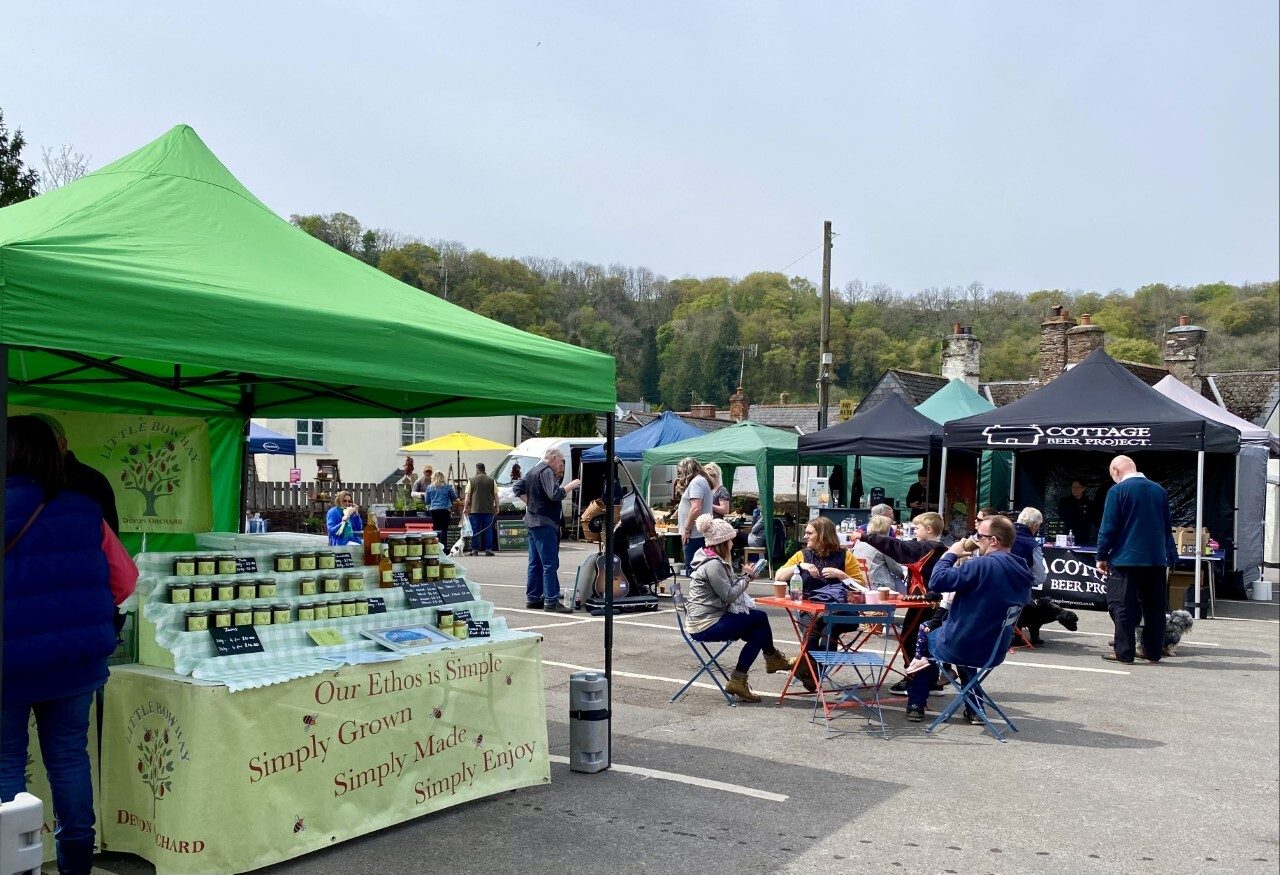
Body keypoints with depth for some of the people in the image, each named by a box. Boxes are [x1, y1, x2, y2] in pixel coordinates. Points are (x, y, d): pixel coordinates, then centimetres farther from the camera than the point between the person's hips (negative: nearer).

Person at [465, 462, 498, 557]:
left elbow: (468, 496, 1)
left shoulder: (472, 481, 1)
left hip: (475, 510, -1)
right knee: (488, 530, 4)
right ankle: (488, 549, 1)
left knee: (475, 531, 4)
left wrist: (466, 508, 7)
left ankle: (475, 550, 4)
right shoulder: (491, 480, 4)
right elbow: (495, 496, 5)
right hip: (488, 510, 1)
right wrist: (496, 507, 11)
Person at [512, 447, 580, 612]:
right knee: (550, 563, -10)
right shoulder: (546, 472, -13)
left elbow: (517, 488, 23)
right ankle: (551, 601, -12)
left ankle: (532, 598, 18)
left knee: (535, 562, 14)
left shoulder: (533, 471, 18)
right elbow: (555, 495, -24)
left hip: (532, 521, 11)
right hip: (544, 523, -11)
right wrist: (571, 485, -13)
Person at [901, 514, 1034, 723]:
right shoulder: (1024, 574, 0)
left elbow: (937, 581, -25)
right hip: (996, 653, 6)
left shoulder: (983, 565, -25)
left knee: (926, 636, 24)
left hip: (959, 649, -6)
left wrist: (951, 554, -9)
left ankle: (916, 704, 27)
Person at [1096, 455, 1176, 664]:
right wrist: (1168, 556, 25)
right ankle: (1153, 651, 17)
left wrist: (1102, 556, -1)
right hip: (1157, 560, 6)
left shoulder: (1118, 491, -8)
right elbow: (1168, 526, 17)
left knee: (1122, 607, 0)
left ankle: (1123, 652, 1)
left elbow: (1108, 527, -10)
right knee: (1154, 607, 11)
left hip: (1126, 559, -5)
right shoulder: (1159, 490, 9)